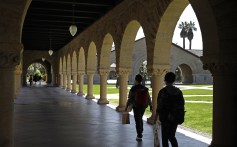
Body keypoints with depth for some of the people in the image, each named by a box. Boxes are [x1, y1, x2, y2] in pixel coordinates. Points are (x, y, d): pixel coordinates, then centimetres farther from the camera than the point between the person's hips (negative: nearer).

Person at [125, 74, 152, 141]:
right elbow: (148, 98, 0)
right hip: (143, 106, 4)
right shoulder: (145, 88, -2)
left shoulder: (133, 89, -14)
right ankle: (140, 132, 32)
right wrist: (150, 106, 8)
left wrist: (127, 106, -3)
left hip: (136, 107, -4)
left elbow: (130, 98, -13)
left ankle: (139, 136, 5)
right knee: (140, 119, 24)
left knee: (137, 121, 3)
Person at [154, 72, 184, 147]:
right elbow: (182, 104, 5)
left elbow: (159, 106, -12)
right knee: (172, 136, 20)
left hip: (165, 118, -4)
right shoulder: (178, 91, 1)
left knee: (165, 138, 8)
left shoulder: (162, 91, -12)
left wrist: (156, 118, -1)